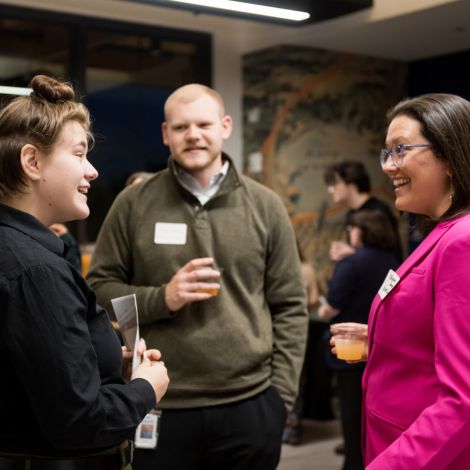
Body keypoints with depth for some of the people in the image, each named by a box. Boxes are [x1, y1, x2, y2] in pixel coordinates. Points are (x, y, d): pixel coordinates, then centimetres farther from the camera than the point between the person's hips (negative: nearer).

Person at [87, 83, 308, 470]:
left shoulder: (266, 206, 3)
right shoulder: (133, 204, 0)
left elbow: (290, 308, 4)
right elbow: (98, 288, 4)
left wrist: (281, 394, -1)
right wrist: (161, 297, -13)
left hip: (251, 405, 1)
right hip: (161, 408, -1)